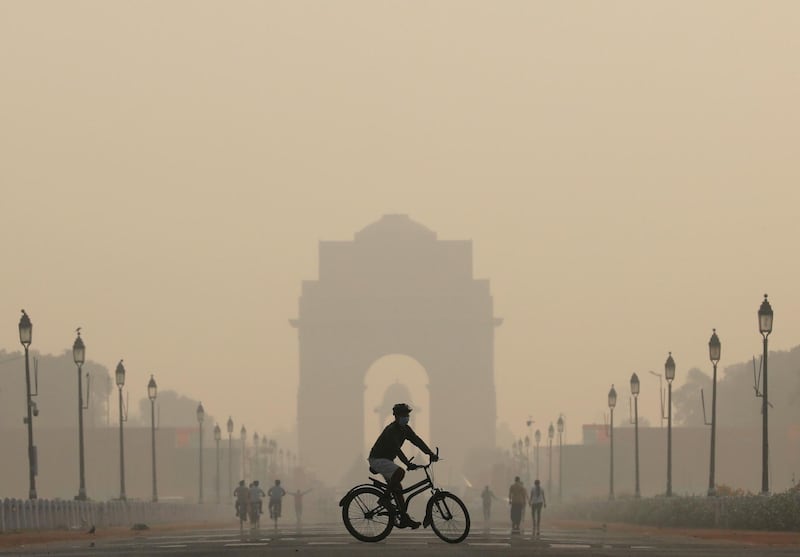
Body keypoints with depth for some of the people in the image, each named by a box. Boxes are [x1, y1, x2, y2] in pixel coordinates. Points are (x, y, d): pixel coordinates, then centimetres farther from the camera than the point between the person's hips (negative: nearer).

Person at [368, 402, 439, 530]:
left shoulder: (406, 429, 5)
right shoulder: (391, 430, -23)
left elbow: (417, 441, -3)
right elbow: (396, 449, -33)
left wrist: (431, 453, -18)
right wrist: (408, 464, -43)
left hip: (386, 460, 9)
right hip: (377, 459, -9)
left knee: (397, 488, 4)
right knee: (400, 472, -31)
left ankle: (404, 519, 5)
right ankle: (385, 498, -18)